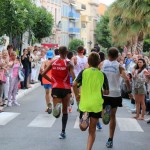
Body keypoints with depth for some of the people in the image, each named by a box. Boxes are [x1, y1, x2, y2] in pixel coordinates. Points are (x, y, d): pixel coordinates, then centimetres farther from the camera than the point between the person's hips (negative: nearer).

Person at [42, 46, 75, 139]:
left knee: (57, 113, 2)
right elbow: (73, 77, -17)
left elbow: (43, 74, 6)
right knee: (65, 110, 14)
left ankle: (56, 106, -34)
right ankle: (63, 132, 17)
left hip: (55, 88, 2)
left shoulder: (53, 62, 5)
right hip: (66, 89, -2)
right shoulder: (68, 63, -5)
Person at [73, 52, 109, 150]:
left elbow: (74, 84, -12)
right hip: (97, 105, 0)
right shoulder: (102, 74, 0)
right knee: (92, 130, 10)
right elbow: (107, 92, 1)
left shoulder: (84, 72, -1)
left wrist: (77, 95, 4)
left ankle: (84, 117, -14)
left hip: (84, 104, 0)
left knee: (83, 128, 16)